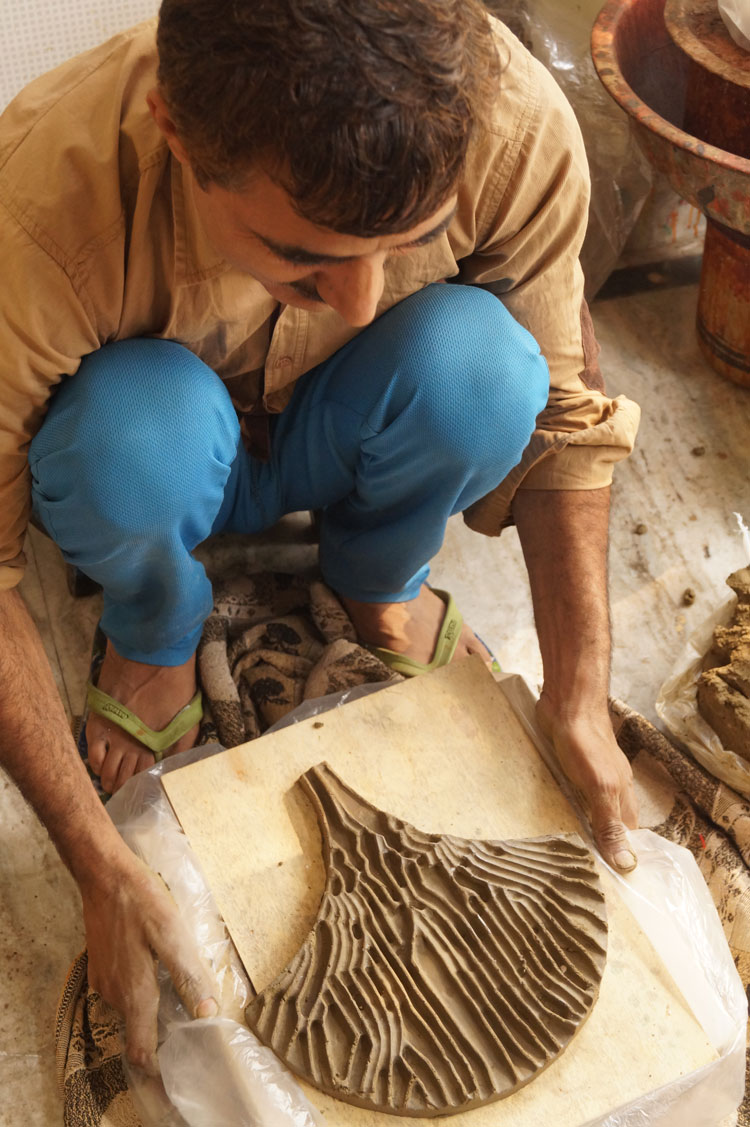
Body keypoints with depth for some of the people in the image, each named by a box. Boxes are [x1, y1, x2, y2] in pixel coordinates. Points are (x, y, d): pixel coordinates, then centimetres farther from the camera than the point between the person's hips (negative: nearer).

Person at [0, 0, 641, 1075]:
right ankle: (156, 630, -1)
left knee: (477, 356, -31)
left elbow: (566, 414, -17)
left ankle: (381, 582, 2)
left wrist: (578, 701, -20)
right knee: (136, 419, -36)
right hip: (162, 457, -1)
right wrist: (103, 867, -29)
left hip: (334, 444, 2)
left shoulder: (517, 128, -32)